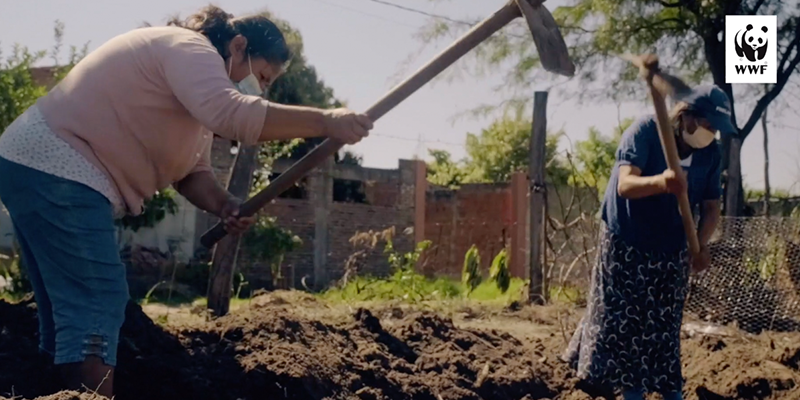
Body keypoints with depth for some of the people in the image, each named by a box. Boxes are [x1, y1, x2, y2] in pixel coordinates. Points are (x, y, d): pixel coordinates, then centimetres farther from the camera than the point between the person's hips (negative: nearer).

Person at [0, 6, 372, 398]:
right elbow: (231, 113, -33)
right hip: (55, 171, -11)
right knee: (97, 300, -15)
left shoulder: (197, 78, 20)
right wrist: (326, 121, -32)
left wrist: (225, 206, -8)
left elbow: (191, 171, 13)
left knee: (70, 306, 12)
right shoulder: (190, 49, -12)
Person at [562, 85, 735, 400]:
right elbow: (625, 185, -33)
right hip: (625, 244, -4)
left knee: (665, 327, 7)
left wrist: (701, 244, -19)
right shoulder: (644, 132, -21)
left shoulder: (711, 154, -5)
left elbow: (711, 205, 1)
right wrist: (660, 182, -55)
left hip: (672, 251, 4)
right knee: (623, 321, -2)